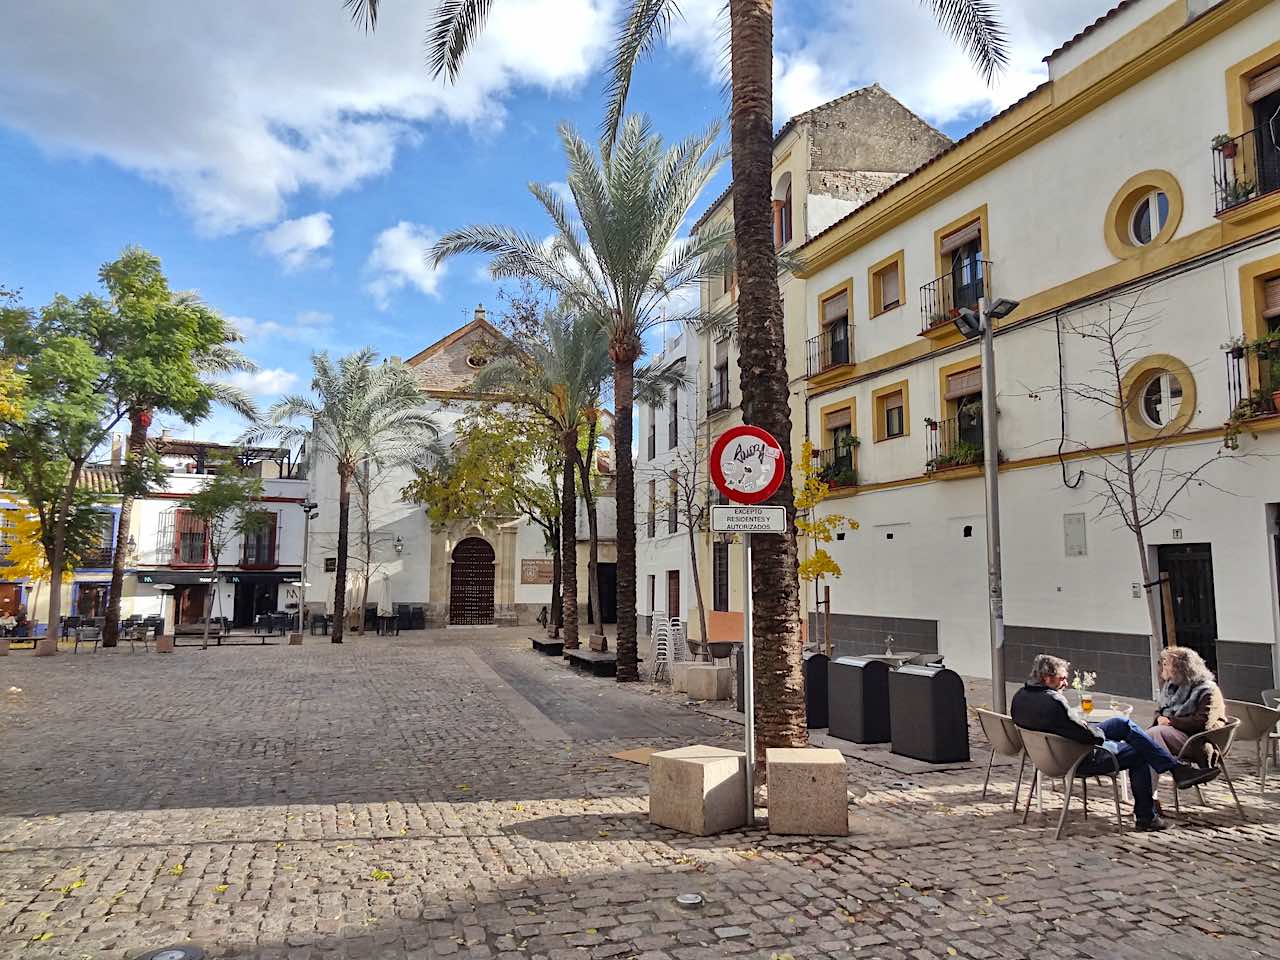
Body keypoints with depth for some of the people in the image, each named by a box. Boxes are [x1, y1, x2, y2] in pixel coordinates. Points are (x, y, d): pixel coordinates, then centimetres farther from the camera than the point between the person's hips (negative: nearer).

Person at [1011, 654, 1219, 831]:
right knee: (1140, 754, 10)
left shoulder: (1020, 697, -3)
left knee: (1122, 723, 17)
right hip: (1081, 761, -9)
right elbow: (1087, 734, -25)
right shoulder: (1053, 701, -31)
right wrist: (1100, 732, -2)